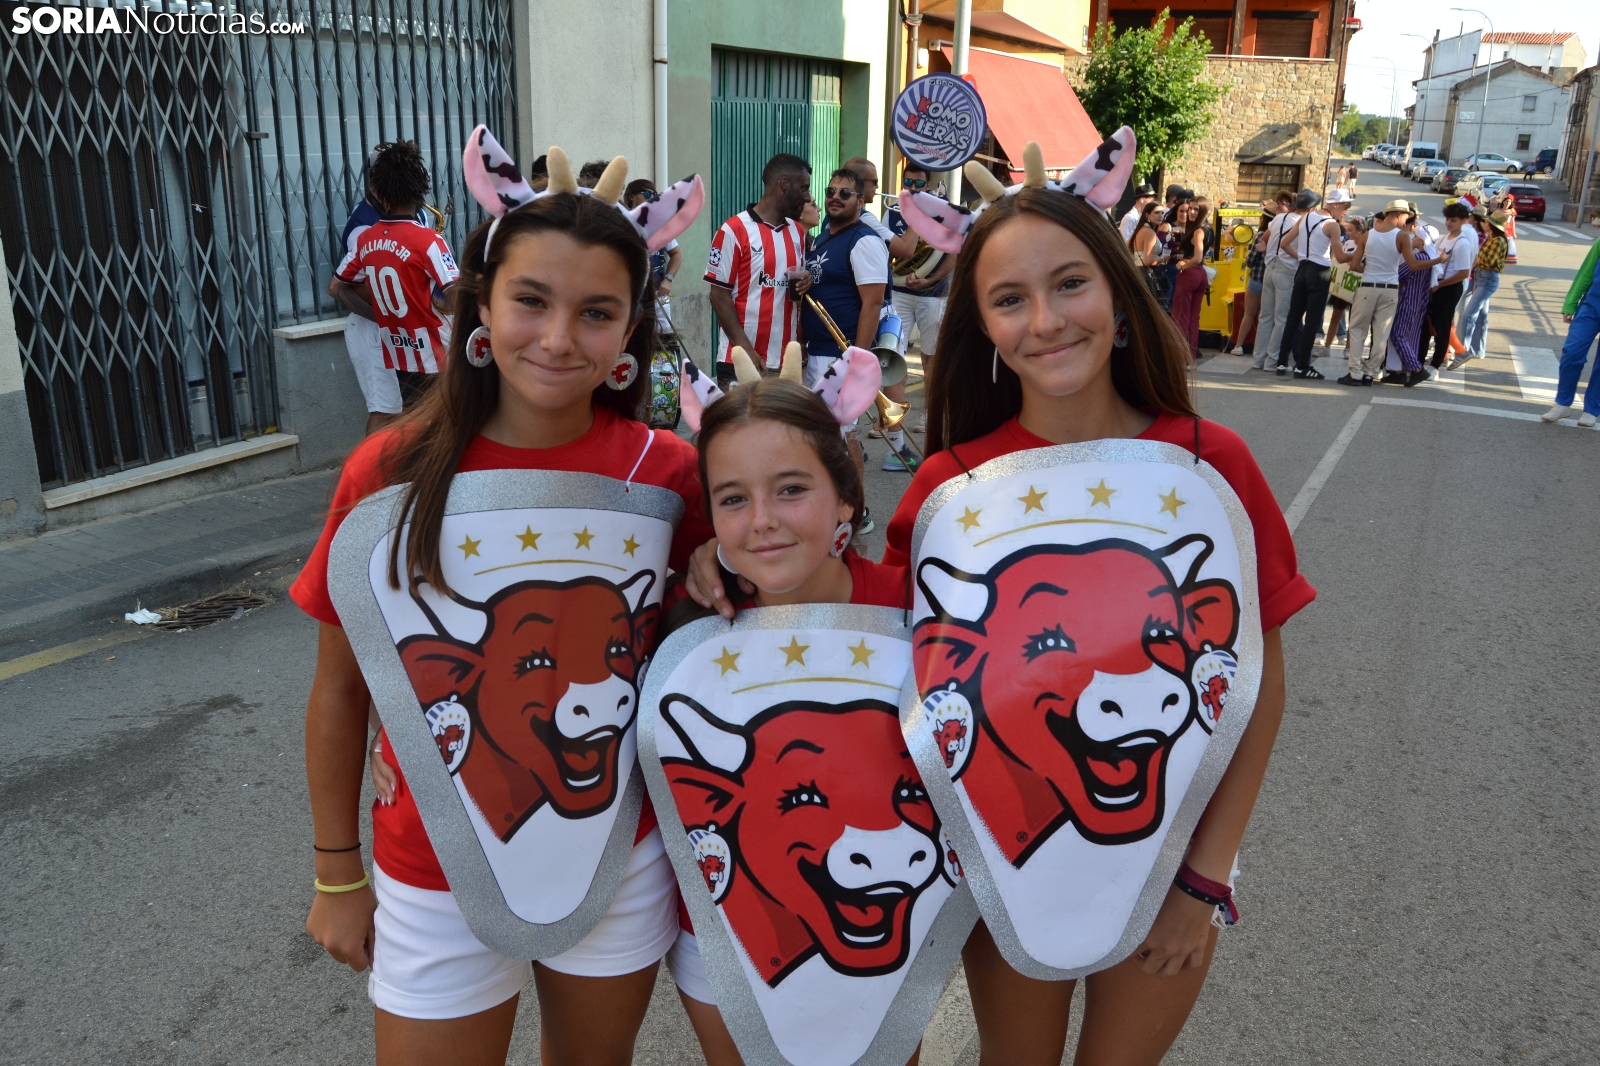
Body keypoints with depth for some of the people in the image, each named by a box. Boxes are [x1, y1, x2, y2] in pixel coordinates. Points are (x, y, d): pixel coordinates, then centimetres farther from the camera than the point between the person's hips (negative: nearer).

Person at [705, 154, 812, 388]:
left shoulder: (797, 232, 14)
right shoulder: (734, 231, -7)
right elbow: (719, 295, -8)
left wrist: (804, 283, -1)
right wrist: (746, 350, -16)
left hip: (788, 359, 6)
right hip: (740, 360, -6)